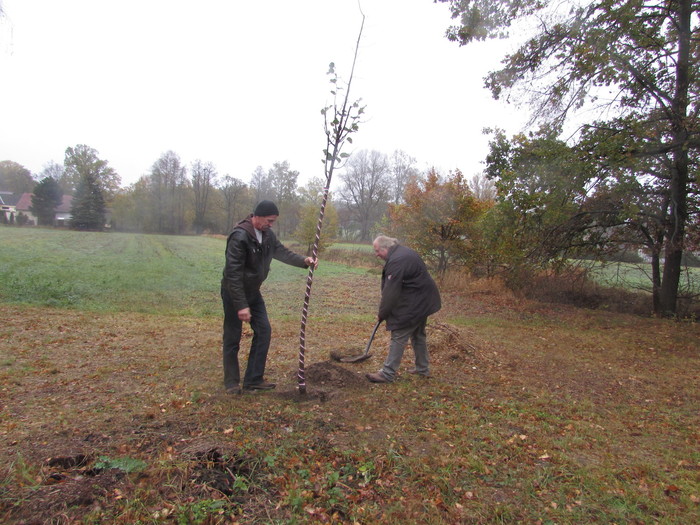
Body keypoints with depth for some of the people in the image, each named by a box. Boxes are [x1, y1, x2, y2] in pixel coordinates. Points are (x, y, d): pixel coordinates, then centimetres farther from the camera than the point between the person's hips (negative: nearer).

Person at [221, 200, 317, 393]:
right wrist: (241, 305, -28)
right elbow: (233, 274, -28)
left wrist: (304, 260, -12)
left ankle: (254, 379, 14)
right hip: (234, 293, -8)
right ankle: (231, 382, 19)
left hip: (253, 292, 8)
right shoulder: (239, 237, -27)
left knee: (264, 331, 4)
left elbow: (282, 252, 7)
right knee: (233, 338, 2)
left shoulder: (268, 234, -1)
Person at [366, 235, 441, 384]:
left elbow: (390, 292, -23)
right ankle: (423, 369, 33)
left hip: (413, 304, -11)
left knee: (399, 337, -4)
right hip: (423, 301, 11)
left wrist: (382, 314, -11)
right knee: (418, 335, 21)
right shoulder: (403, 252, 10)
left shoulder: (396, 261, -24)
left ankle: (388, 374, 3)